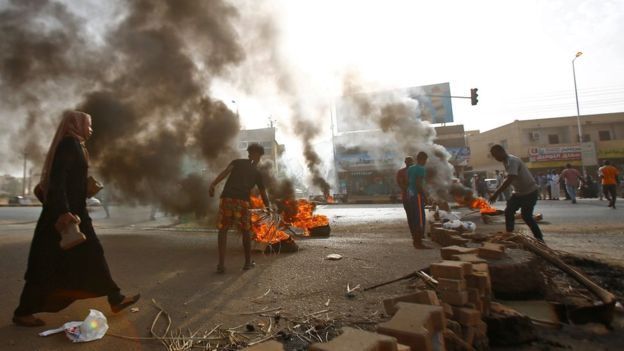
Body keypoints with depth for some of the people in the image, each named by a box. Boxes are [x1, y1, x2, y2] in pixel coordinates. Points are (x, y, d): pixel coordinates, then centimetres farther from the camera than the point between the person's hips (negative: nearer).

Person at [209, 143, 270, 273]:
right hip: (242, 201, 0)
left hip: (227, 198, 0)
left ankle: (221, 264, 4)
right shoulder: (257, 173, 20)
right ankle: (248, 262, 25)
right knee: (246, 231, 16)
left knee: (223, 229, 11)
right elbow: (263, 194, 22)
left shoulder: (237, 162, 19)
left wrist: (213, 184, -12)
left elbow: (225, 172, -2)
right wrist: (268, 208, 35)